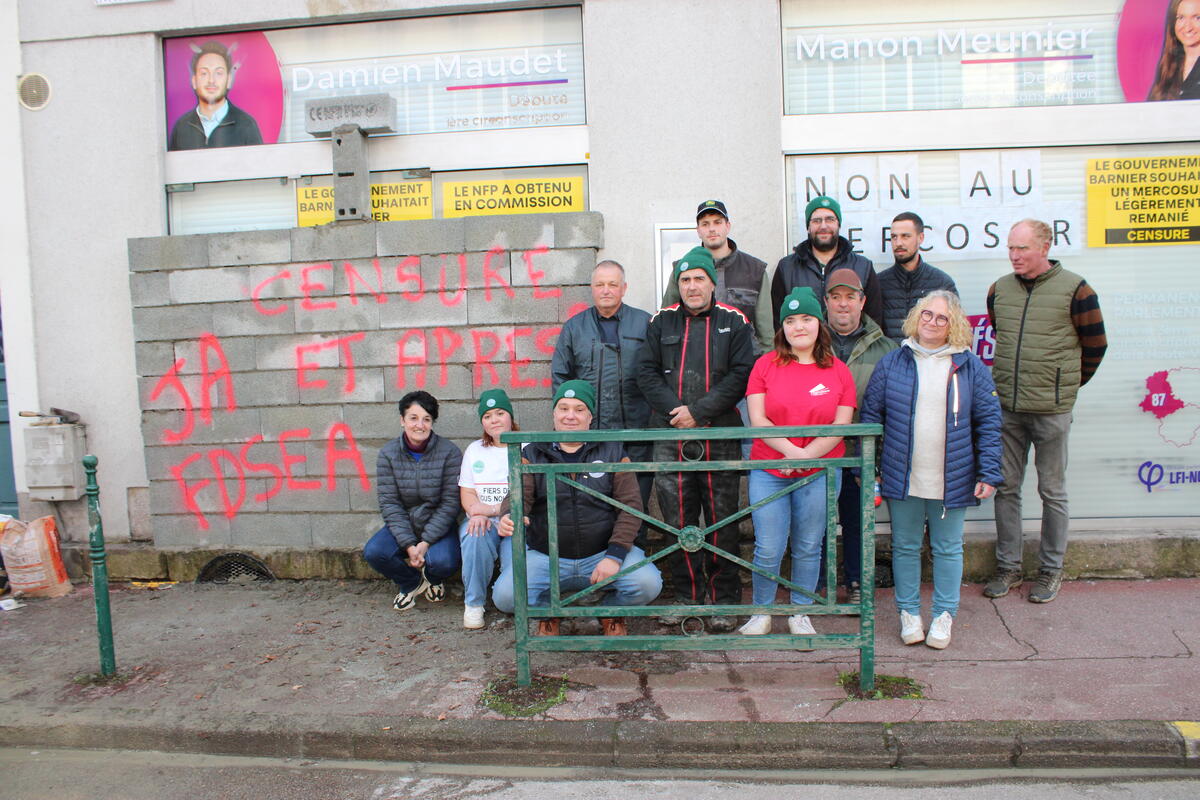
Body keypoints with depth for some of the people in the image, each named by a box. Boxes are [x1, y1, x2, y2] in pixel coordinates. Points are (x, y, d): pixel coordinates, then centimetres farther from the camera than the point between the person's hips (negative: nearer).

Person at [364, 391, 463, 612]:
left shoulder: (450, 452, -11)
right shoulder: (388, 453, -5)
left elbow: (450, 503, -12)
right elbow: (389, 503, -8)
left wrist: (426, 542, -18)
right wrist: (408, 545, -18)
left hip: (437, 527, -2)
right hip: (403, 527, 2)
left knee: (442, 561, -31)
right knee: (373, 552, -25)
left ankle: (433, 580, 12)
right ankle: (411, 584, 9)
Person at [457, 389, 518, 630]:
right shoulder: (474, 450, 17)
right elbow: (466, 493, 10)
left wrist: (493, 509, -16)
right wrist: (477, 513, -13)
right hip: (483, 522, 3)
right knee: (474, 536, -35)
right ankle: (473, 603, -15)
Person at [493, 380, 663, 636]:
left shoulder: (612, 450, 5)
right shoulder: (532, 453, 7)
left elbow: (630, 504, -2)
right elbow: (519, 495, -7)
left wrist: (615, 555, -15)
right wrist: (509, 517, -32)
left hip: (603, 552, 0)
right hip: (545, 555, 0)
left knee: (648, 584, -26)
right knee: (505, 596, -24)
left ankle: (612, 613, 10)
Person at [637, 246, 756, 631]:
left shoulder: (734, 322, 5)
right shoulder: (662, 322, 11)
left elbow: (741, 374, -4)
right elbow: (646, 372, 5)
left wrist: (699, 411, -13)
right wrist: (674, 410, -10)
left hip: (720, 435, -2)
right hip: (670, 437, 2)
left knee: (722, 520, 3)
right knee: (677, 519, 6)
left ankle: (724, 599, 15)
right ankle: (687, 595, 20)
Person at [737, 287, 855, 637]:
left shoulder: (838, 371, 3)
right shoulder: (766, 364, 1)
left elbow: (841, 426, -3)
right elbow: (757, 419, -6)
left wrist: (806, 454, -16)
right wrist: (790, 449, -18)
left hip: (820, 473, 1)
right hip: (768, 472, -1)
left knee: (808, 548, 10)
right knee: (768, 549, 1)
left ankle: (800, 613, 28)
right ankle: (761, 614, 20)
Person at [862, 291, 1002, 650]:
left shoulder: (970, 367, 0)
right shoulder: (892, 363, 1)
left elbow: (988, 423, 2)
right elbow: (871, 415, 4)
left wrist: (988, 473, -5)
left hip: (952, 481, 0)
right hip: (902, 479, 1)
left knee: (948, 548, 12)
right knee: (905, 546, 12)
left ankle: (944, 614, 28)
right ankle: (908, 612, 28)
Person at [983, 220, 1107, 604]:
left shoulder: (1074, 289, -5)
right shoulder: (999, 290, 7)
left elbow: (1095, 345, 4)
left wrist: (1067, 383, 13)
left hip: (1051, 409, -4)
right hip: (1005, 408, 4)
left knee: (1052, 491, 7)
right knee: (1005, 488, 9)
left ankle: (1051, 570, 20)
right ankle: (1007, 567, 21)